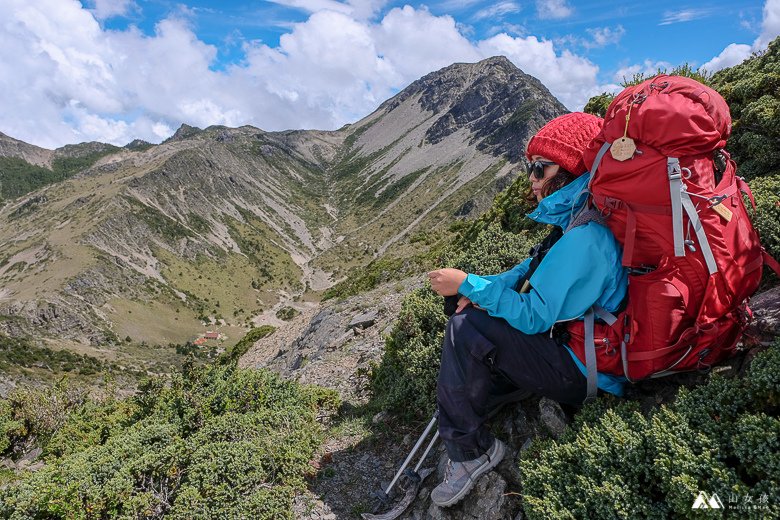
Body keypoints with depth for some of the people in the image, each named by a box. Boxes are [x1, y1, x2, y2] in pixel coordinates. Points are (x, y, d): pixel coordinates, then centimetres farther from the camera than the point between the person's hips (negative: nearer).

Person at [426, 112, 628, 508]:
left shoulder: (585, 235, -27)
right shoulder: (575, 222, 7)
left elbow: (533, 316, -27)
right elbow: (533, 271, 14)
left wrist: (469, 285, -18)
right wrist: (482, 291, -3)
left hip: (582, 370, -10)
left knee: (465, 329, -18)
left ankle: (470, 450, -3)